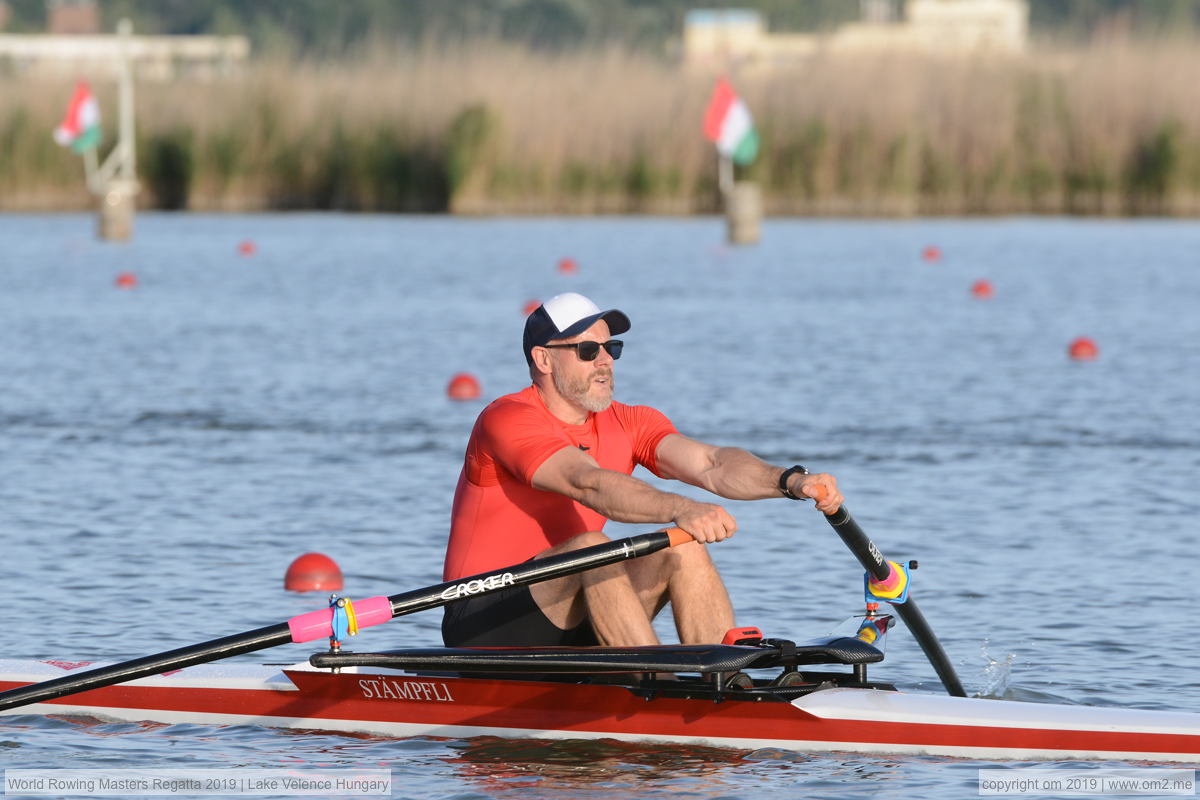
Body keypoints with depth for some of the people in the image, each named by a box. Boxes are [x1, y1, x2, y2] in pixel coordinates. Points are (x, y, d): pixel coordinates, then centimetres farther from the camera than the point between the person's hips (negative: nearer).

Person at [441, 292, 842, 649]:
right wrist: (681, 509, -47)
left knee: (684, 550, -14)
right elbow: (590, 484, -32)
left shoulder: (628, 424, 7)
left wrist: (790, 481, -30)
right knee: (591, 545, -31)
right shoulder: (506, 418, -15)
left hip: (572, 627, 7)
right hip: (485, 625, -7)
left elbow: (711, 465, -11)